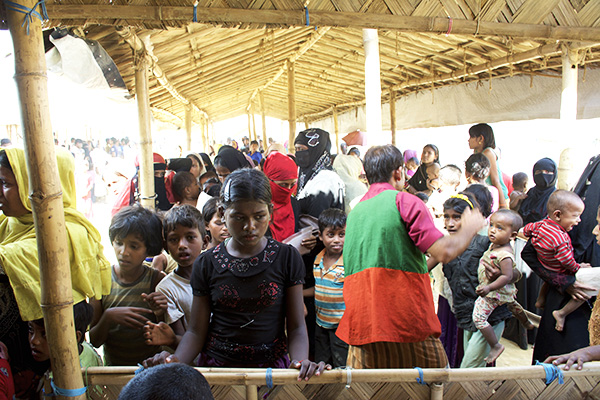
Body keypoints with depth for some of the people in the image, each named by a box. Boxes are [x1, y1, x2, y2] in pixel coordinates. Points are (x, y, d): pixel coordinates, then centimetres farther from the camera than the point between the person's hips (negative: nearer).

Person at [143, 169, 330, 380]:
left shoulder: (287, 257, 1)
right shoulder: (206, 264, 4)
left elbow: (296, 327, 1)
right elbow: (196, 331, 6)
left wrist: (301, 360, -18)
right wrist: (176, 361, -14)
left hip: (272, 364, -1)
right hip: (216, 365, 1)